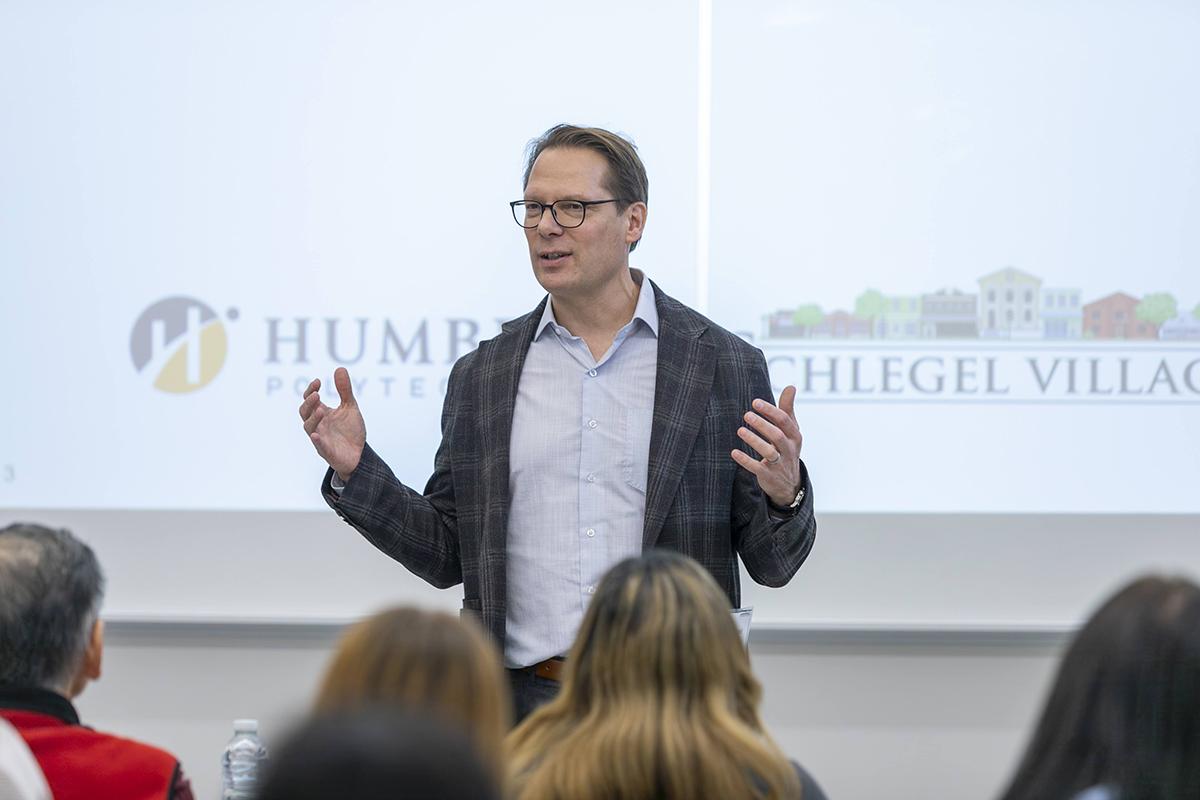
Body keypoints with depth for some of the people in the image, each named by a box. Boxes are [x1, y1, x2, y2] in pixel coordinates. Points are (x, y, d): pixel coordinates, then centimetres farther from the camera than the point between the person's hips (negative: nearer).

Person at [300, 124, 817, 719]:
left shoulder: (726, 365, 2)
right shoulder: (481, 376, 10)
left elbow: (771, 564, 2)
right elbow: (446, 555, 13)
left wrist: (785, 495, -19)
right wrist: (355, 471, 0)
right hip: (522, 703, 2)